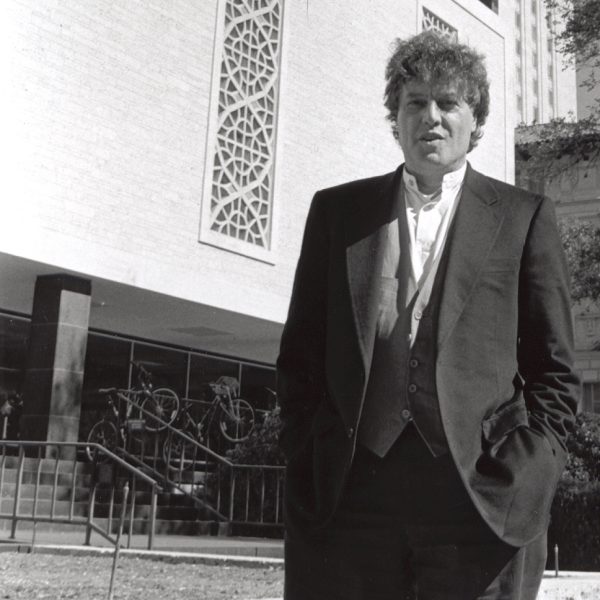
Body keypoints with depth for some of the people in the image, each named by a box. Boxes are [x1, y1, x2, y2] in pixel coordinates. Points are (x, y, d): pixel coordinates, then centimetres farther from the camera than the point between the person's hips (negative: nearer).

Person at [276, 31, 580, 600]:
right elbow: (299, 355, 12)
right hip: (346, 495, 2)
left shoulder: (524, 217, 8)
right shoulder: (336, 210, 12)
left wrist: (525, 475, -5)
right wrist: (306, 461, 3)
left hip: (484, 499, -1)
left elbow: (554, 373, 6)